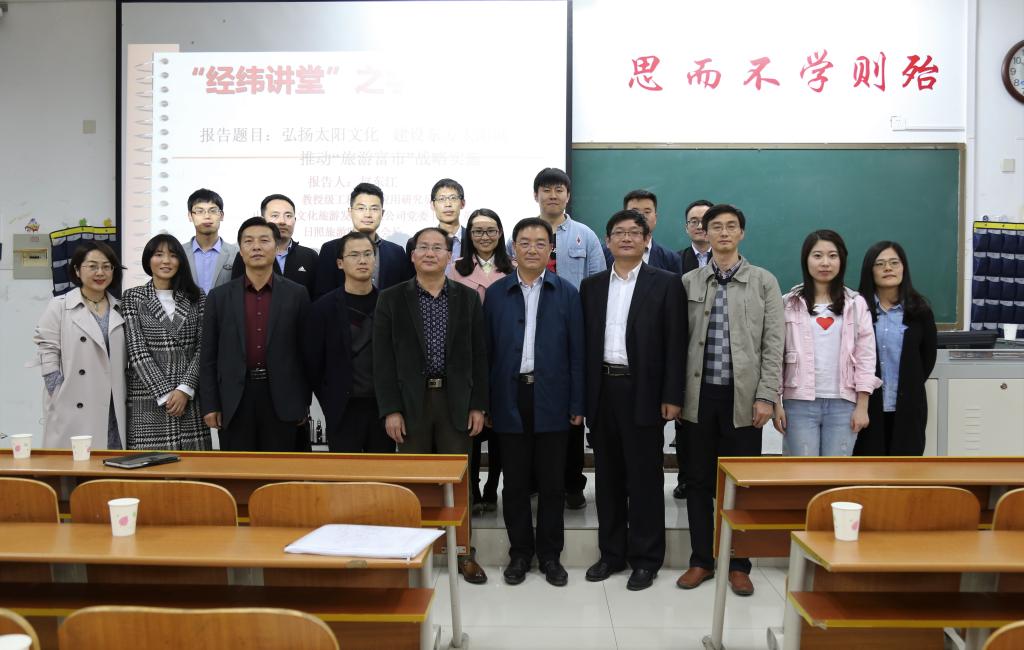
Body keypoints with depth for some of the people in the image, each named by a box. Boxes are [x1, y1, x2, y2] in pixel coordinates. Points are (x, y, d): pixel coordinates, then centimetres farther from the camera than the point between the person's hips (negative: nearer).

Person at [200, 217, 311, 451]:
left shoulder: (296, 294, 4)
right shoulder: (219, 297, 6)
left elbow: (305, 351, 5)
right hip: (234, 401, 1)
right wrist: (210, 405, 0)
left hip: (282, 401, 0)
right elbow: (208, 356, 6)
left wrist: (303, 403, 3)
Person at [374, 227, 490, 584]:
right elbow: (383, 359, -2)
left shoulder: (468, 298, 5)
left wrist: (478, 405, 0)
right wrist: (390, 409, -8)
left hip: (456, 401, 1)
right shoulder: (391, 299, 1)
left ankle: (462, 553, 18)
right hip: (411, 401, -1)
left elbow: (478, 356, 5)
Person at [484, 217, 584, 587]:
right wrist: (483, 403, -2)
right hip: (510, 398, 1)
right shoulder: (496, 293, 4)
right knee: (515, 483, 8)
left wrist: (577, 404, -3)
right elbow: (487, 350, 3)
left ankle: (550, 555, 20)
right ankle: (519, 552, 22)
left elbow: (576, 352, 1)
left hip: (551, 400, 0)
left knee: (552, 483, 7)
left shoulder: (566, 293, 3)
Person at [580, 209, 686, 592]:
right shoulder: (591, 286, 10)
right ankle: (612, 553, 23)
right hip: (602, 391, 4)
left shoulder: (666, 284, 0)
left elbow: (675, 344, -4)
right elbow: (585, 343, 9)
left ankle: (646, 559, 15)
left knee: (645, 477, 3)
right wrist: (581, 395, 3)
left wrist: (672, 396, -10)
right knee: (607, 475, 11)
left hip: (643, 392, -4)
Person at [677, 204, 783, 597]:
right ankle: (701, 561, 19)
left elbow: (773, 345, 0)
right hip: (699, 395, 2)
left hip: (743, 396, -1)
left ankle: (738, 565, 17)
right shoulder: (689, 282, 8)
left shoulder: (764, 282, 4)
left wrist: (765, 396, -8)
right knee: (698, 480, 7)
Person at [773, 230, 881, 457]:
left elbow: (865, 357, 4)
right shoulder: (789, 304, 3)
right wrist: (776, 402, -2)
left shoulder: (856, 304, 6)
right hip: (800, 402, -1)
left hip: (843, 404, 1)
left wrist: (862, 405, -2)